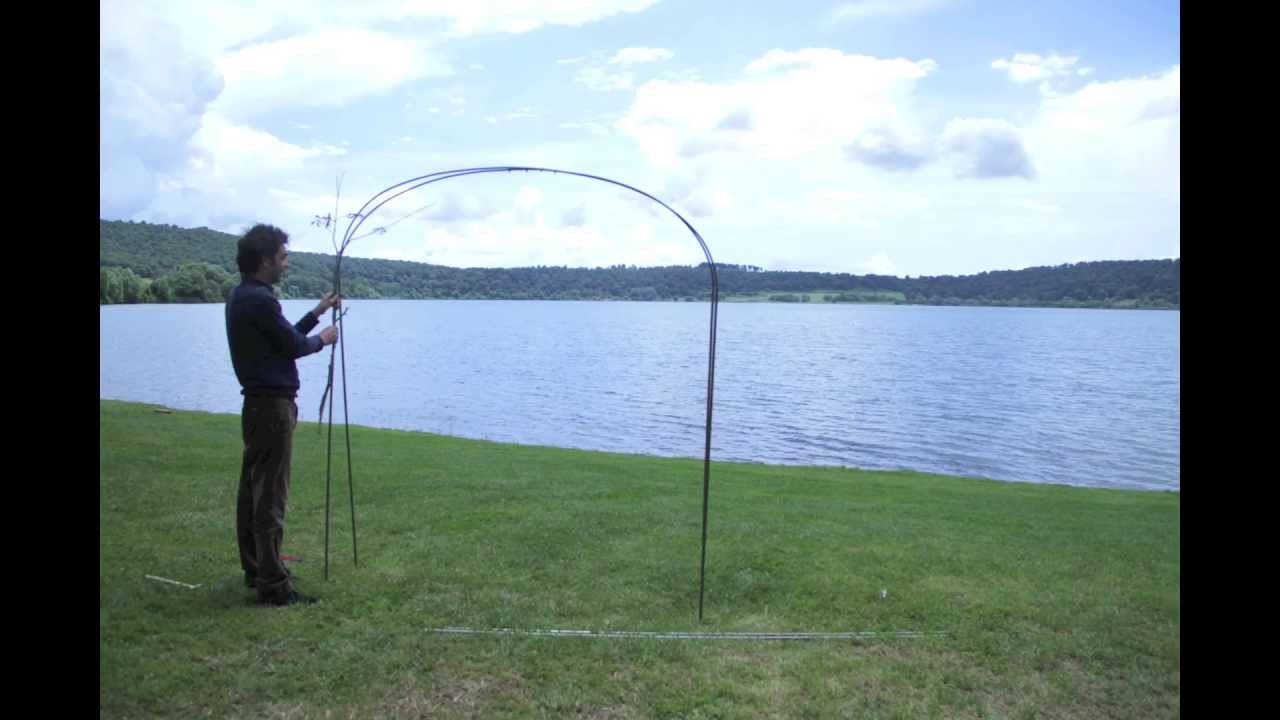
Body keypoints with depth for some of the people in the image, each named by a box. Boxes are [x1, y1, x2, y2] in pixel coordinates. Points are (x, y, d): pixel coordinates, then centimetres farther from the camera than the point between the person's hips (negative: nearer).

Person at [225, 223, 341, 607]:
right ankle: (273, 585, -3)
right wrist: (323, 339, 6)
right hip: (273, 406, -10)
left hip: (256, 405, 11)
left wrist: (316, 313, 19)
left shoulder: (242, 296, 13)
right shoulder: (259, 299, -18)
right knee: (270, 495, -7)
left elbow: (284, 338, 19)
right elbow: (294, 346, -12)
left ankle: (256, 569, 27)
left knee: (252, 489, 16)